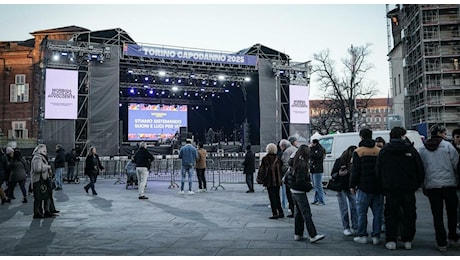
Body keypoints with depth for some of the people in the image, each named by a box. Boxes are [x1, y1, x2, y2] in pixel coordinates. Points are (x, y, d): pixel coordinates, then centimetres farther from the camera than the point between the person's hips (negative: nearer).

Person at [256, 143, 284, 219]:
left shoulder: (265, 159, -9)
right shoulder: (278, 158, 1)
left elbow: (262, 170, -7)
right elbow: (281, 169, 7)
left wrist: (260, 179, 0)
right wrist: (281, 179, 17)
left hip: (269, 181, -4)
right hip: (277, 181, 4)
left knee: (272, 197, 1)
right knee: (277, 196, 16)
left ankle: (275, 214, 0)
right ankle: (280, 212, 18)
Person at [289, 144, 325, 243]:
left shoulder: (296, 162, 4)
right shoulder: (302, 164, -22)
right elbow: (300, 180, -26)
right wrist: (308, 186, -13)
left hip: (294, 190, 9)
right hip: (300, 192, -9)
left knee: (298, 213, 15)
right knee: (307, 214, -5)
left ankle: (298, 234, 21)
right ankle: (313, 236, -1)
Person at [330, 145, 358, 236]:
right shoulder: (339, 161, -8)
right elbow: (332, 174, -4)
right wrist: (339, 174, -24)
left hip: (351, 188, 2)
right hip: (341, 188, -2)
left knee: (354, 207, 1)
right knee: (344, 209, 1)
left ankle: (355, 227, 12)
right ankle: (346, 228, 11)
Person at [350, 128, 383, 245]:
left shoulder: (358, 152, -5)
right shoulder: (379, 151, 6)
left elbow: (355, 171, -6)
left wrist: (352, 185, 1)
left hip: (364, 187, -3)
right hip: (378, 187, 4)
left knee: (362, 212, 5)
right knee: (377, 212, 9)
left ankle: (362, 236, 8)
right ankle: (376, 236, 12)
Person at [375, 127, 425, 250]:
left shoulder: (384, 151, 3)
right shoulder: (411, 149, 0)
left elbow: (378, 171, 3)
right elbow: (420, 170, 1)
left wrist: (384, 186, 11)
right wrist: (416, 186, 12)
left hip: (391, 189, 0)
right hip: (408, 189, 0)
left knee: (391, 215, 7)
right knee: (409, 215, 11)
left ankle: (391, 241, 7)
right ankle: (408, 241, 15)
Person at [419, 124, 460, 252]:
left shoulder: (422, 149, 5)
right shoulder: (447, 146, -5)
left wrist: (424, 187, 12)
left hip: (431, 186, 2)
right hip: (448, 184, -2)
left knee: (437, 215, 5)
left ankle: (441, 243, 6)